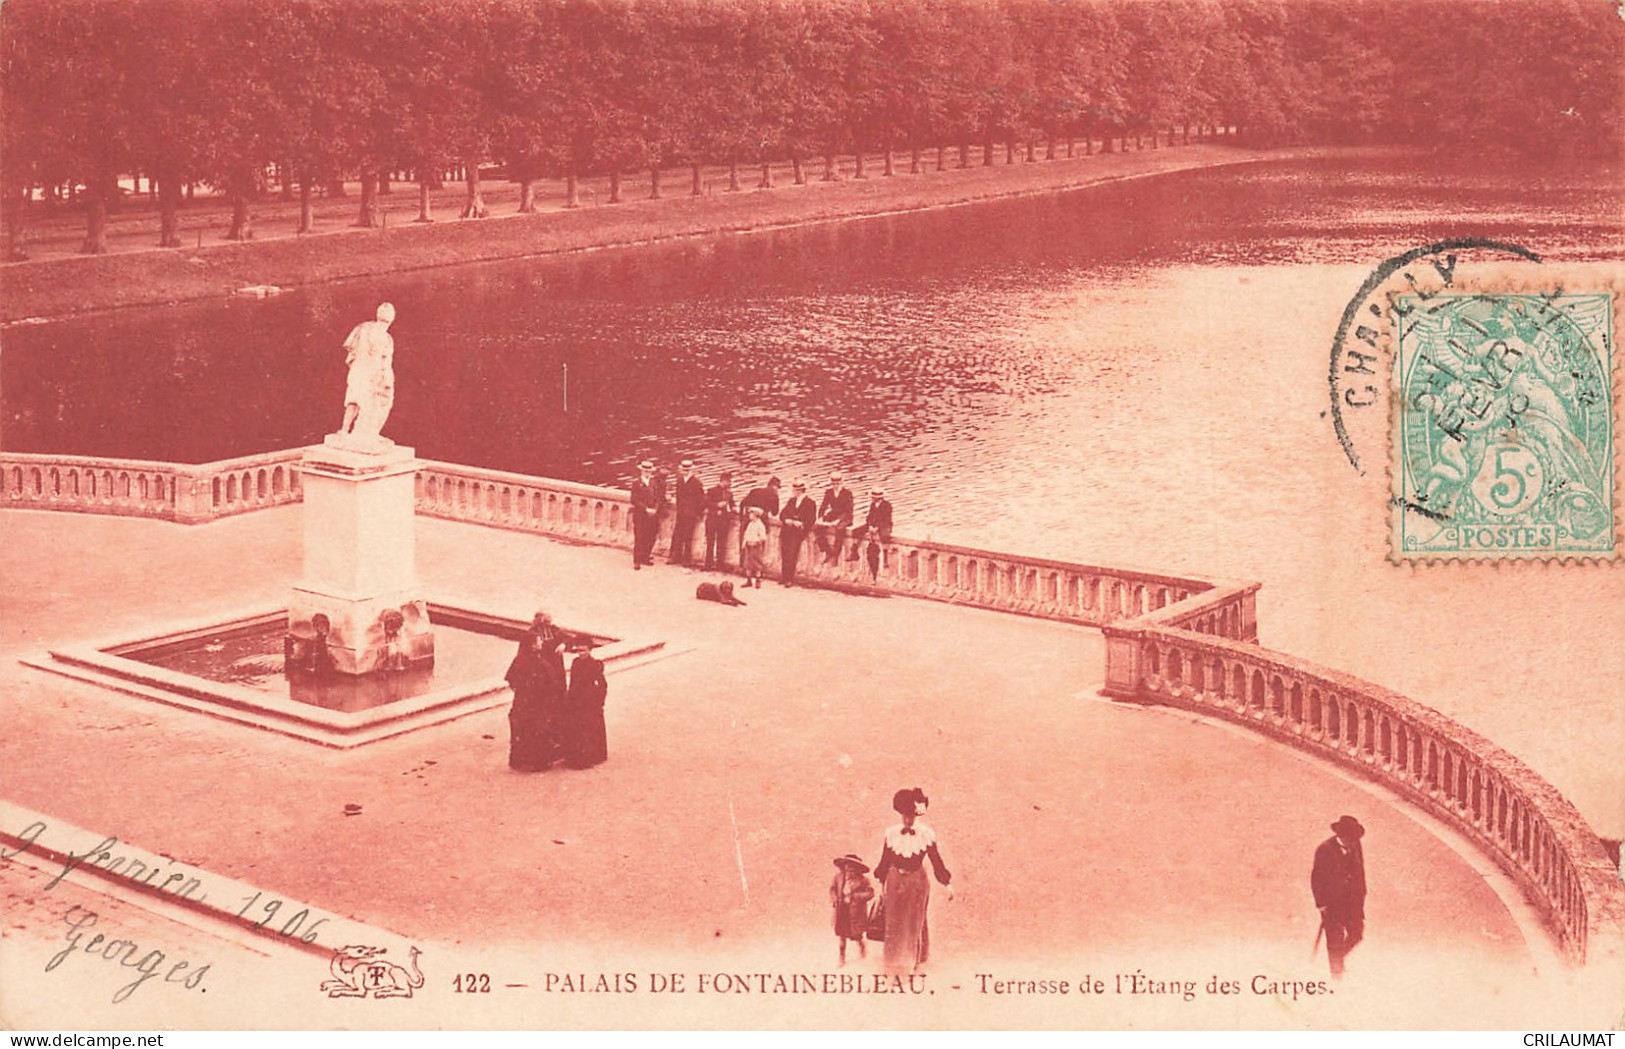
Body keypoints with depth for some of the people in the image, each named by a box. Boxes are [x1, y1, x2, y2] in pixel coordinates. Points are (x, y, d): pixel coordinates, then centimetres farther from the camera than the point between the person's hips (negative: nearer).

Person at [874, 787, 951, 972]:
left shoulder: (926, 834, -5)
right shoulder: (891, 834, -4)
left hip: (917, 881, -1)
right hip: (895, 880, 1)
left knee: (916, 922, 6)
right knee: (894, 922, 10)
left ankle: (915, 961, 14)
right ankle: (894, 961, 21)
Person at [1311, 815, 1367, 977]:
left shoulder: (1355, 846, 0)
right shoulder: (1325, 849, -16)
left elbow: (1360, 872, 12)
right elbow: (1316, 878, -11)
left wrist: (1361, 895, 10)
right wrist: (1322, 903, -12)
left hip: (1352, 900, 5)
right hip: (1332, 901, -5)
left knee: (1357, 933, 5)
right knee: (1335, 938, 0)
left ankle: (1338, 957, 30)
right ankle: (1336, 970, 13)